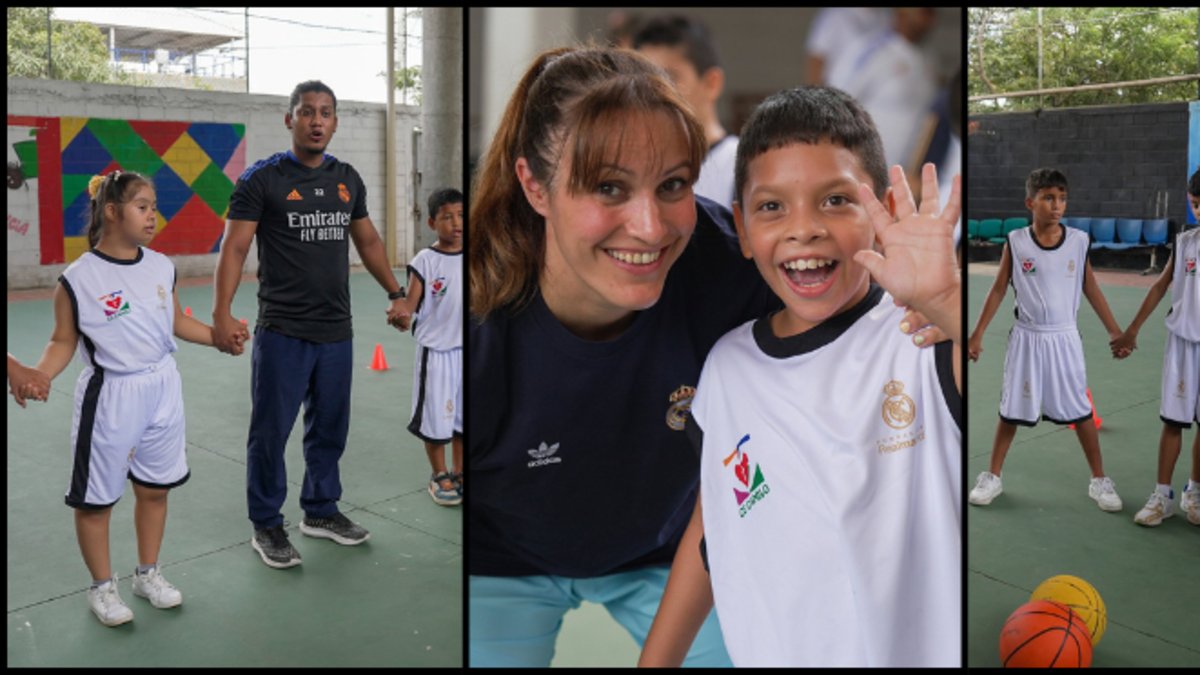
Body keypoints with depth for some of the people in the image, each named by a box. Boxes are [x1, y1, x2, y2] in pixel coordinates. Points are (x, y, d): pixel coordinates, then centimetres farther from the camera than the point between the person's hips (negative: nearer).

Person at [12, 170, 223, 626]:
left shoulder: (161, 267, 3)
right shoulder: (78, 279, -12)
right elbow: (64, 341, -6)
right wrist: (38, 376, -22)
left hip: (163, 389, 5)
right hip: (110, 396, -4)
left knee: (155, 487, 15)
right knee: (96, 497, 8)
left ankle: (148, 574, 32)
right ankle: (102, 587, 26)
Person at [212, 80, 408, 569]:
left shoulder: (348, 179, 9)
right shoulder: (262, 179, -7)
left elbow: (367, 241, 19)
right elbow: (234, 248, -12)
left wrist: (396, 292, 14)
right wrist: (222, 314, -22)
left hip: (336, 331, 5)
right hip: (282, 332, -5)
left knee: (330, 428, 15)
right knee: (271, 431, 4)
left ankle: (320, 511, 33)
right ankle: (266, 527, 20)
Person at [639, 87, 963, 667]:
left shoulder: (929, 339, -15)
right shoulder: (727, 366, -4)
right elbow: (712, 524, 6)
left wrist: (945, 299, -45)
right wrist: (655, 661, 10)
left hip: (928, 650, -3)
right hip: (764, 653, 4)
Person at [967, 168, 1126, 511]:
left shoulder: (1078, 241, -4)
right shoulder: (1016, 242, -7)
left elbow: (1091, 289, 6)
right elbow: (998, 290, 1)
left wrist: (1114, 331, 5)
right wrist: (977, 334, 1)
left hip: (1064, 339, 1)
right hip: (1027, 338, -1)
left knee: (1081, 411, 6)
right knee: (1011, 411, 8)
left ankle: (1099, 480, 20)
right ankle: (992, 477, 21)